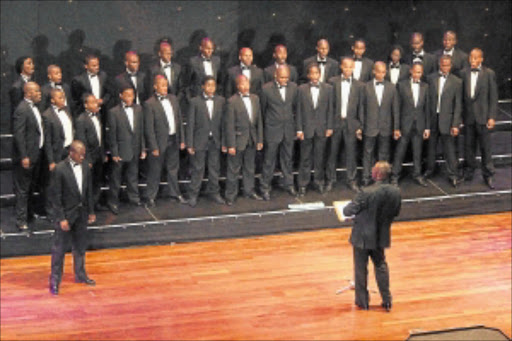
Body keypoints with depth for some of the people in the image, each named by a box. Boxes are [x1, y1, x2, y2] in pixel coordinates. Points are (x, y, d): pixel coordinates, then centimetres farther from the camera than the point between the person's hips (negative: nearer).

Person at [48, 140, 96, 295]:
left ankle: (80, 274, 35)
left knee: (80, 246, 18)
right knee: (59, 249, 1)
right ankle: (55, 281, 11)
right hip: (65, 214, -6)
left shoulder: (85, 168, 0)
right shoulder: (60, 169, -18)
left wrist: (91, 211, 9)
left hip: (81, 213, 6)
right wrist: (61, 218, -17)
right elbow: (55, 196, -16)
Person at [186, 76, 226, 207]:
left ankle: (214, 192, 25)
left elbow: (223, 122, 3)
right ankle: (193, 195, 13)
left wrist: (224, 142, 0)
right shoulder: (195, 102, -6)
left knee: (215, 168, 11)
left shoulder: (221, 101, 2)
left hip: (215, 141, 3)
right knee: (197, 169, 4)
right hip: (200, 141, -3)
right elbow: (190, 124, -5)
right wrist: (189, 144, -7)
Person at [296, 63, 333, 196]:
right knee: (305, 158, 4)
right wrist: (299, 129, -3)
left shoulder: (328, 88, 3)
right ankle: (303, 184, 11)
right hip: (307, 128, -1)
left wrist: (329, 127, 0)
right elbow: (299, 110, 1)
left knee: (319, 157, 8)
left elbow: (330, 109, 5)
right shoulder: (302, 89, 0)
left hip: (321, 128, 1)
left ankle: (319, 182, 20)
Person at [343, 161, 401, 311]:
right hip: (381, 236, 5)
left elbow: (348, 211, -19)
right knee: (381, 265, 22)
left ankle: (362, 301, 21)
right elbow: (395, 212, 4)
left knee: (361, 268, 11)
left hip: (363, 237, -5)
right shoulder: (396, 192, -11)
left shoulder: (367, 193, -27)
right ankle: (387, 300, 25)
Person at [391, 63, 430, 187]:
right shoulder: (402, 85, -2)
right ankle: (395, 176, 8)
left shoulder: (425, 86, 7)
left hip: (419, 125, 3)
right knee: (400, 152, 0)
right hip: (405, 124, -3)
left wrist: (427, 127, 5)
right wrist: (396, 127, -6)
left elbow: (426, 108, 8)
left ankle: (417, 175, 19)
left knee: (418, 152, 9)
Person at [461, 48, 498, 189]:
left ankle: (488, 175, 11)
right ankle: (468, 173, 23)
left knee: (485, 147, 1)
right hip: (468, 116, 3)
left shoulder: (489, 74, -3)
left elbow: (493, 97, -3)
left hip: (483, 116, -2)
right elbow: (461, 95, 7)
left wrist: (492, 117, -8)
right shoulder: (464, 73, 5)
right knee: (468, 146, 10)